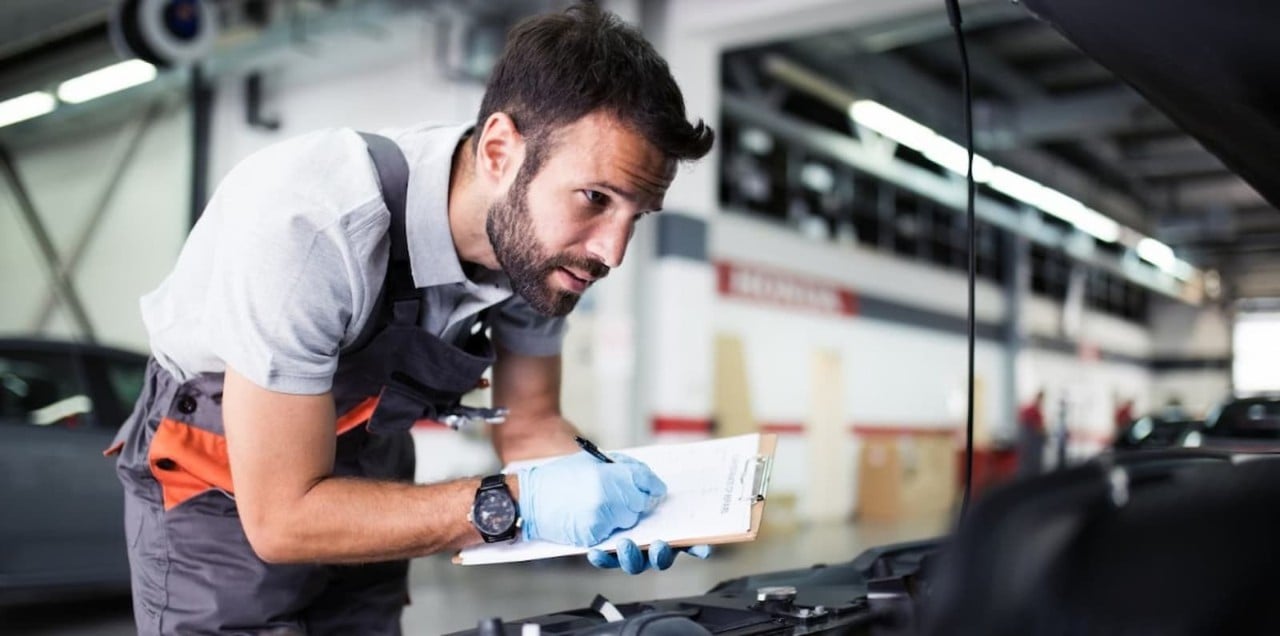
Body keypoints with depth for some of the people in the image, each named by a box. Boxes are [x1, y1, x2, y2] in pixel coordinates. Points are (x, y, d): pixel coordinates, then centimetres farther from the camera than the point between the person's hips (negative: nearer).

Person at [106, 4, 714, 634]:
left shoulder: (539, 240, -18)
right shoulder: (310, 223, -37)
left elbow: (528, 424, -4)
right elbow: (281, 517, -31)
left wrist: (598, 490, -24)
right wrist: (514, 503, -36)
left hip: (358, 476, 5)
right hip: (222, 499, -4)